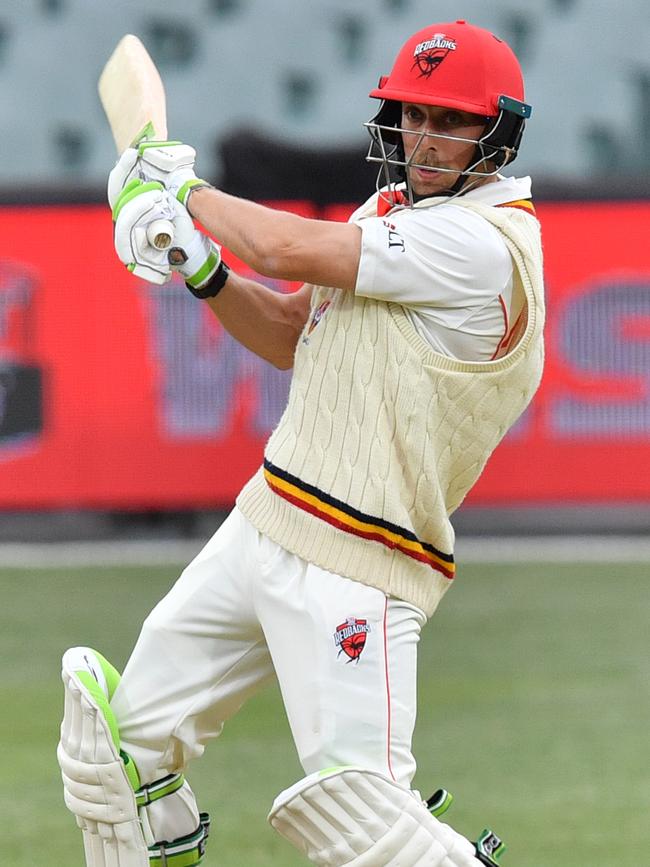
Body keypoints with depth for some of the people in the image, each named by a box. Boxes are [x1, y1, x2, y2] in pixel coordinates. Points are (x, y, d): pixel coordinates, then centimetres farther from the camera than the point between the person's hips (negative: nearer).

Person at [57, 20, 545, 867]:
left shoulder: (486, 243, -18)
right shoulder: (389, 209, 13)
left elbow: (292, 249, -20)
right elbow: (293, 335, 20)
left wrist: (188, 192, -2)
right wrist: (203, 271, 1)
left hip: (354, 567, -9)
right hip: (266, 519, 9)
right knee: (124, 732, 12)